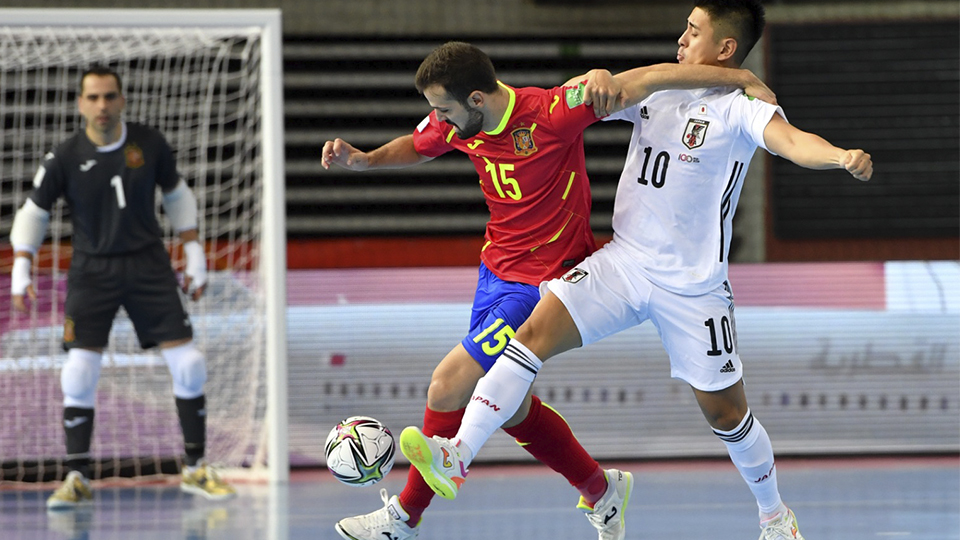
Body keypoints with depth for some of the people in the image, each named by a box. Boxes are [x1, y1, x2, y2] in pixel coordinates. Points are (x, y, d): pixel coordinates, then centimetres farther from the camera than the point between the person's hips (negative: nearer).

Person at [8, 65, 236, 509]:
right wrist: (21, 268, -6)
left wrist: (193, 253, 10)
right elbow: (33, 211, 3)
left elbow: (176, 194, 12)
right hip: (92, 269, -1)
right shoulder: (65, 159, -7)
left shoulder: (149, 144, -2)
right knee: (79, 371, -12)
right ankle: (77, 479, -1)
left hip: (148, 265, 2)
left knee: (187, 364, -4)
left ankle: (195, 469, 10)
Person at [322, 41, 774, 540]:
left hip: (544, 286, -8)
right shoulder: (453, 123, -7)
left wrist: (743, 79, -26)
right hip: (496, 270, 8)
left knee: (448, 386, -10)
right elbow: (415, 147, 17)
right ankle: (601, 490, 36)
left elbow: (649, 79, -25)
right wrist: (361, 160, -2)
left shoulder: (550, 114, -26)